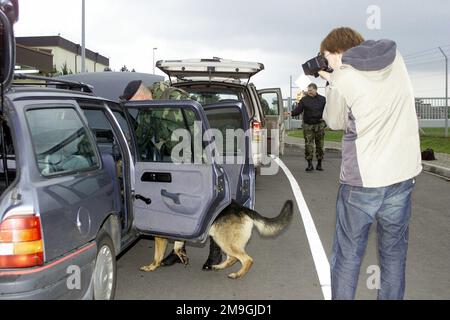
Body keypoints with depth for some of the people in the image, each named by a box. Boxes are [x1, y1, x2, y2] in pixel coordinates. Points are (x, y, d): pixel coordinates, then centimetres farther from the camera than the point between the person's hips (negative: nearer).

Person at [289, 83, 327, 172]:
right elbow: (298, 110, -6)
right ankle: (310, 165, 1)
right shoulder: (304, 100, 1)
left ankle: (319, 164, 17)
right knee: (308, 145, -5)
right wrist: (291, 113, -25)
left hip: (319, 125, 1)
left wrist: (324, 119, -5)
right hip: (308, 125, -1)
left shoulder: (322, 99, 6)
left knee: (320, 145, 6)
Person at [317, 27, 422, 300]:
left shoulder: (342, 79, -11)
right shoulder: (396, 58, 5)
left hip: (361, 180, -5)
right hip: (403, 174, 5)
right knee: (394, 255, 16)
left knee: (348, 256, 9)